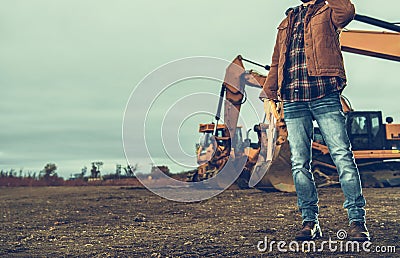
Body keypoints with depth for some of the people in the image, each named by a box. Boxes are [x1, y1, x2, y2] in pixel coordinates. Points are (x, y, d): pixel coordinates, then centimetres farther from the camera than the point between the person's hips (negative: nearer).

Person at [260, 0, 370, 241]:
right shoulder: (286, 24, 26)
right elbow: (277, 63, 26)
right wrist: (269, 94, 17)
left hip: (325, 96, -4)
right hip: (293, 101, 4)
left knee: (342, 156, -9)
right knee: (299, 163, 1)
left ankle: (357, 221, -4)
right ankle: (310, 221, 8)